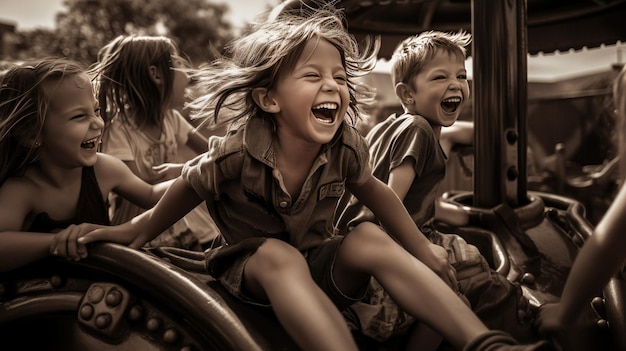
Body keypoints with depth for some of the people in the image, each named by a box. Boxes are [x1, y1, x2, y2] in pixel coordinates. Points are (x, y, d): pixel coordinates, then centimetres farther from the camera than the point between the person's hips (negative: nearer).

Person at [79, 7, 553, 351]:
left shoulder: (346, 147, -13)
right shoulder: (236, 154, -23)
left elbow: (373, 191, 6)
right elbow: (188, 189, -4)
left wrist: (420, 249, 10)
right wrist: (138, 231, 8)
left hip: (320, 266, 3)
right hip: (250, 268, -3)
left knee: (369, 238, -26)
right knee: (278, 253, -36)